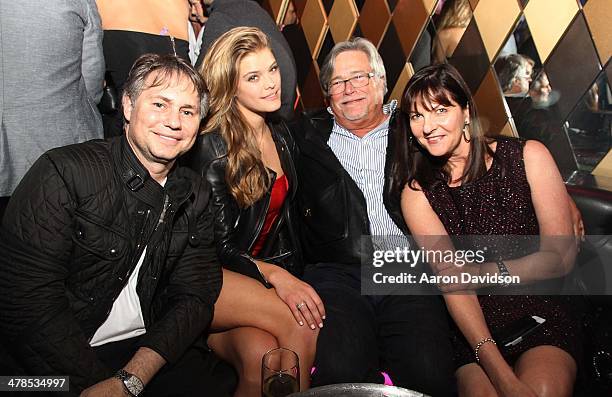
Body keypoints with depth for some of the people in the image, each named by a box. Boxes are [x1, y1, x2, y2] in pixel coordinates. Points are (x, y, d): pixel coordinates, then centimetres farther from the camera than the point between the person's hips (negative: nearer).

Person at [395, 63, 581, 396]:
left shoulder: (528, 156, -1)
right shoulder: (417, 193, -1)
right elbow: (452, 281, -11)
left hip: (544, 321, 1)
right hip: (476, 330, 0)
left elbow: (561, 257, -2)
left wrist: (487, 272, -13)